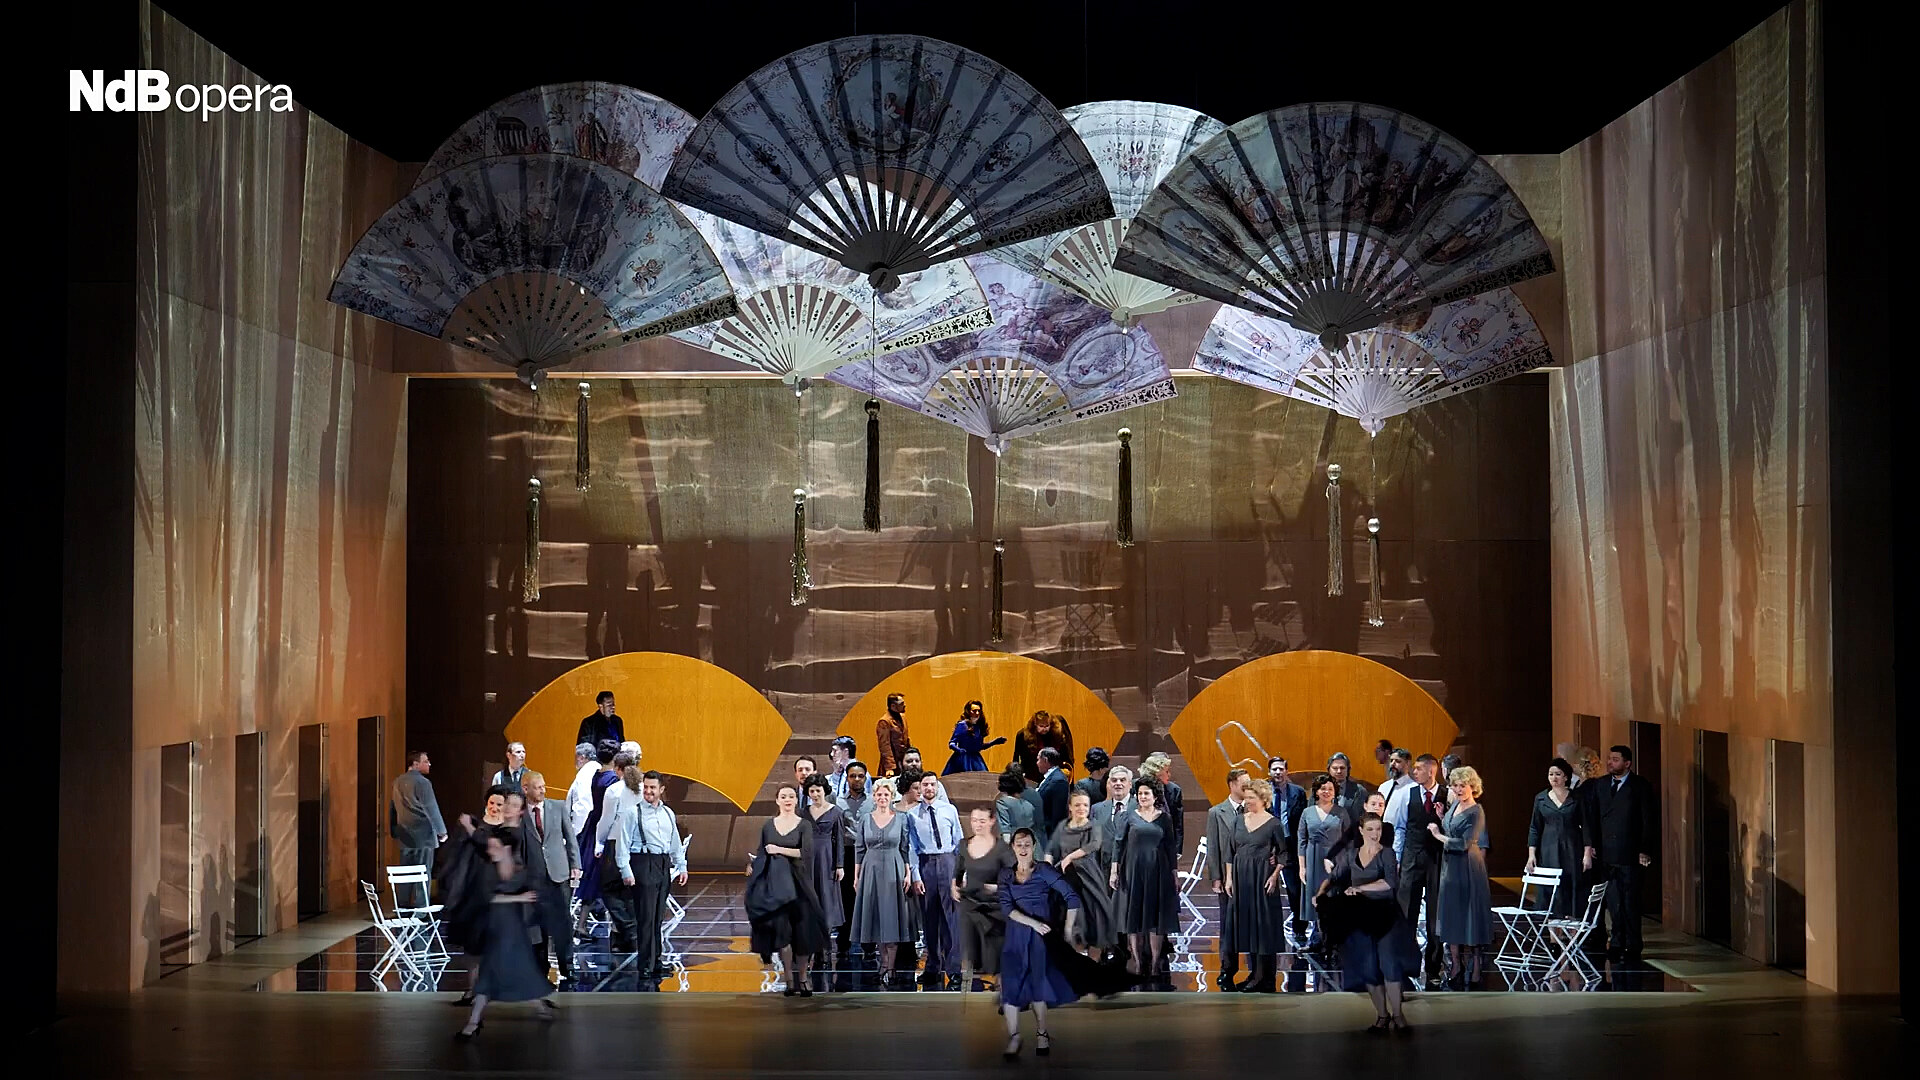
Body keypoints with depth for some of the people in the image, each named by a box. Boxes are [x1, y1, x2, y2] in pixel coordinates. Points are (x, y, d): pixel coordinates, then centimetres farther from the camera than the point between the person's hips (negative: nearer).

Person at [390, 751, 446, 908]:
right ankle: (420, 907, -4)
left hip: (405, 834, 7)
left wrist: (393, 830, 23)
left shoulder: (398, 782, 9)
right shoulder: (422, 783, -13)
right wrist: (441, 831, -6)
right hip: (423, 833, -7)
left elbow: (392, 807, 15)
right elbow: (431, 809, -13)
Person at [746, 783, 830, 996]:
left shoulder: (804, 825, 0)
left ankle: (802, 977, 13)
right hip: (773, 883, 1)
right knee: (780, 929, -8)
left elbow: (807, 853, -12)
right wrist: (753, 868, 2)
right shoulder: (769, 825, 9)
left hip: (797, 881, -1)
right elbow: (761, 854, 14)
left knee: (802, 931, -1)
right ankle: (789, 978, -1)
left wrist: (780, 850, -12)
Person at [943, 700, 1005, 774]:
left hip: (976, 760, 6)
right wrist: (958, 749, -28)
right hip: (963, 760, -6)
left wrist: (995, 742, 14)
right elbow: (951, 743, -8)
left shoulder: (979, 726, 9)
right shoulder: (962, 725, -7)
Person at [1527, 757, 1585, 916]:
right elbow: (1534, 828, 10)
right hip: (1549, 852, 1)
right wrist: (1531, 854, 1)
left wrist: (1587, 854, -4)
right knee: (1551, 890, -4)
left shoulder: (1577, 798, 3)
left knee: (1573, 888, -6)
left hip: (1572, 850, -1)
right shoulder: (1540, 799, 8)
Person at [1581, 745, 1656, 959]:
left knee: (1630, 903, 1)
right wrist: (1589, 846, 2)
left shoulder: (1641, 786, -1)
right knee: (1614, 902, 5)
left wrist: (1645, 852, -7)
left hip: (1630, 855, -4)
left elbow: (1649, 821, -3)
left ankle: (1632, 947, 7)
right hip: (1606, 854, 4)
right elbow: (1590, 818, 10)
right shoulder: (1599, 785, 11)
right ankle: (1616, 944, 10)